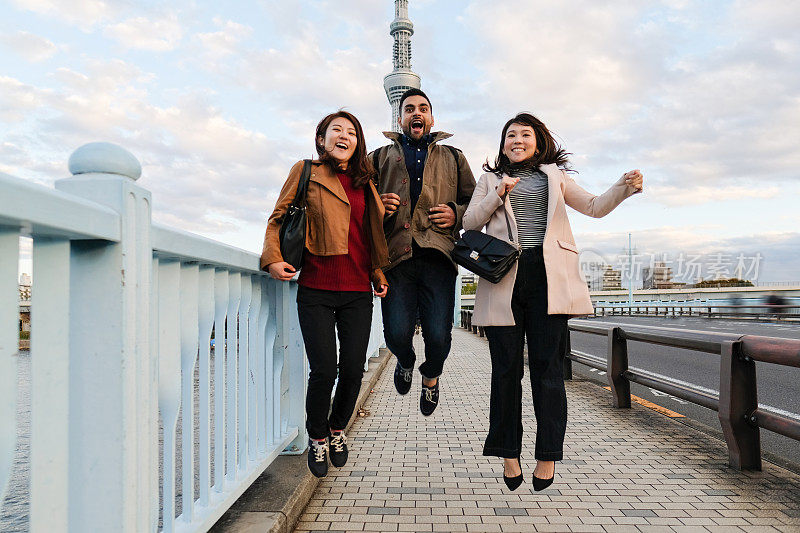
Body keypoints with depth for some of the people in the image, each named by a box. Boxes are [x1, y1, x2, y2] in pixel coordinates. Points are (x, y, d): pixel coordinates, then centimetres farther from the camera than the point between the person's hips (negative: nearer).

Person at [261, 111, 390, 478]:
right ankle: (317, 437, 22)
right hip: (316, 288, -3)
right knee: (323, 370, -6)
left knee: (353, 368, 4)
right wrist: (273, 258, -8)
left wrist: (378, 273, 12)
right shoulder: (306, 172, 5)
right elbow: (278, 218, 7)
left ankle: (337, 429, 32)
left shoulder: (365, 182, 14)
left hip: (358, 290, 3)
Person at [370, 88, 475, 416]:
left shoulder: (452, 157, 24)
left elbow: (475, 201, 22)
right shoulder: (381, 157, 22)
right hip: (395, 254, 0)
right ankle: (406, 363, 29)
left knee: (438, 336, -7)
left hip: (437, 256, 0)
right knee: (397, 333, -10)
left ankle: (431, 376, 28)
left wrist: (457, 214, 1)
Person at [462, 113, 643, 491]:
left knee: (547, 366, -3)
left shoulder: (554, 176, 21)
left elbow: (595, 207, 16)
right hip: (504, 277, 0)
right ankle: (508, 453, 12)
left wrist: (625, 186, -2)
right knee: (506, 367, 1)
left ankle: (548, 454, 7)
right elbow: (469, 222, 10)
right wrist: (498, 195, -2)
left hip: (547, 277, 0)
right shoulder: (490, 179, 19)